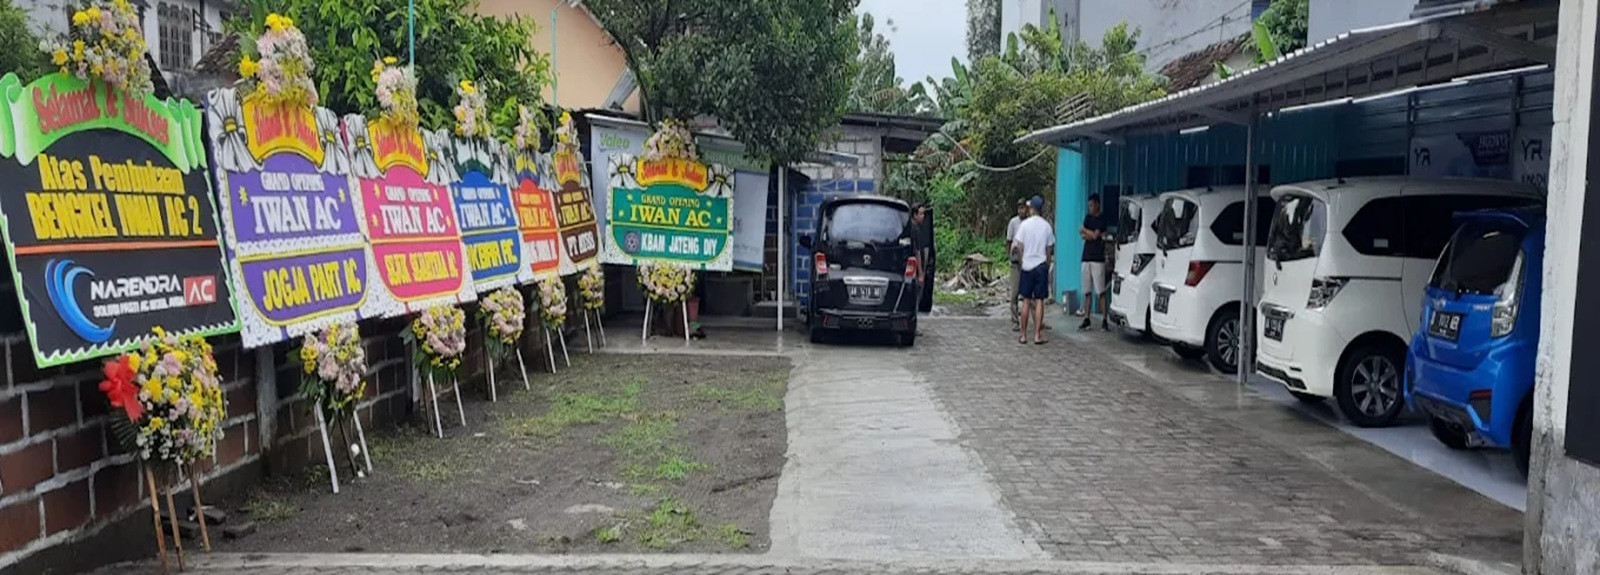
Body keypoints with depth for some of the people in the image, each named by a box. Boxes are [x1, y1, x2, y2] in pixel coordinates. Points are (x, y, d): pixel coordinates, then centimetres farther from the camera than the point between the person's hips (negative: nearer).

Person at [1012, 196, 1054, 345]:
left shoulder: (1025, 224, -6)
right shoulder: (1047, 225, 2)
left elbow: (1019, 247, -6)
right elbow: (1049, 249, 7)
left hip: (1027, 266, -1)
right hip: (1041, 265, 1)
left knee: (1026, 301, 5)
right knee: (1039, 301, 2)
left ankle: (1023, 335, 7)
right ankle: (1037, 335, 0)